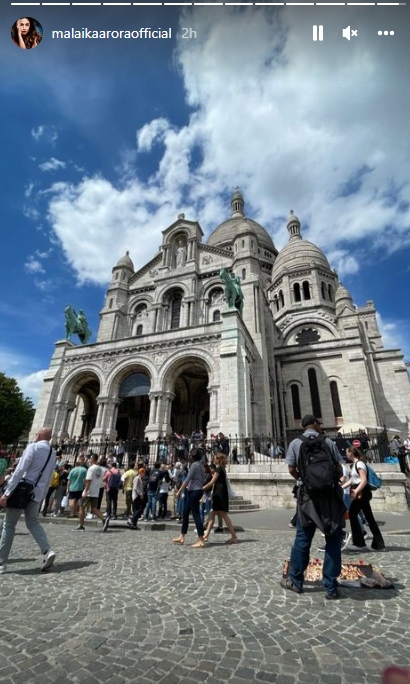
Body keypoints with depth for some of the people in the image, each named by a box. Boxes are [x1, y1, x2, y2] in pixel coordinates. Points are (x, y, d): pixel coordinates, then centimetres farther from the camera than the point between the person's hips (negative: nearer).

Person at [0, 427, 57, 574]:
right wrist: (42, 496, 19)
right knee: (33, 522, 16)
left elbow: (20, 470, -18)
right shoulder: (53, 453, 9)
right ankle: (47, 551, -1)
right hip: (37, 493, 6)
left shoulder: (33, 447, -10)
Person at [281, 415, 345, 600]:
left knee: (302, 538, 12)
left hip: (308, 494, 0)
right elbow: (339, 470, 0)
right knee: (333, 540, 13)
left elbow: (292, 469, -4)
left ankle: (295, 581, 24)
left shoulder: (295, 443, -2)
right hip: (331, 494, 0)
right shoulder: (328, 442, -1)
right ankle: (331, 587, 19)